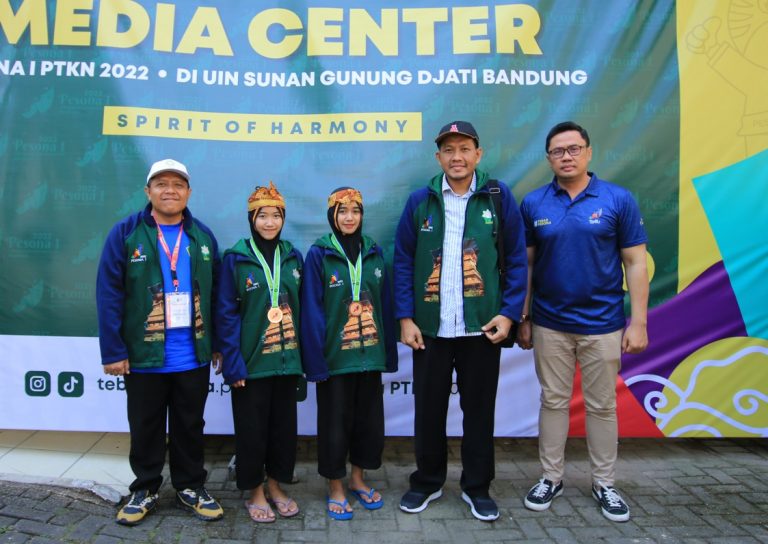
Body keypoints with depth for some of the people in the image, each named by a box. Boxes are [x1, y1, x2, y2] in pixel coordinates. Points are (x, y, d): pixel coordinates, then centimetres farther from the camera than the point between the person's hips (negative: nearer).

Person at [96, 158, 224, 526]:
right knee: (145, 427, 14)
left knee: (190, 426, 16)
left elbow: (215, 294, 6)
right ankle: (145, 489, 34)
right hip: (144, 355, -2)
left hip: (193, 356, 2)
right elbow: (109, 295, -9)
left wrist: (218, 344, 4)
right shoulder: (126, 234, -5)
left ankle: (191, 487, 33)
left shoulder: (203, 236, 4)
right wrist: (113, 350, -13)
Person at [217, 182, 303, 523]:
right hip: (251, 360, -4)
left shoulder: (292, 256, 6)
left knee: (284, 425, 12)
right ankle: (254, 491, 26)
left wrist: (301, 355, 4)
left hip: (286, 358, 4)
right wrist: (233, 362, -14)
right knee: (251, 427, 7)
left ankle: (275, 485, 31)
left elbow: (300, 307, 9)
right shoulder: (235, 258, -6)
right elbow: (227, 314, -8)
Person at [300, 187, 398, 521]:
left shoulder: (374, 253, 5)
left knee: (369, 418, 14)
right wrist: (315, 359, -15)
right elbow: (311, 311, -10)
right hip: (334, 356, -4)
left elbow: (385, 305, 7)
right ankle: (335, 488, 25)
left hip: (369, 353, 4)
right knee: (335, 422, 8)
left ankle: (358, 479, 34)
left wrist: (389, 352, 5)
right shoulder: (319, 254, -7)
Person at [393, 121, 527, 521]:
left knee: (479, 409, 12)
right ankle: (427, 481, 32)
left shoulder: (499, 197, 0)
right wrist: (405, 318, -3)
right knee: (428, 408, 12)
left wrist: (509, 312, -7)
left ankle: (477, 487, 30)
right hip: (429, 327, 1)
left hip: (482, 326, -1)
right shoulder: (420, 201, 3)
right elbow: (403, 261, 3)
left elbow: (516, 260, 1)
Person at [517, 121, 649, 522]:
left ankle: (604, 483, 28)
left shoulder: (618, 199, -4)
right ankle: (551, 478, 27)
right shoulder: (534, 203, 0)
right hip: (550, 324, 1)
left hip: (602, 324, -1)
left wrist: (638, 322, -7)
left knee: (602, 405, 11)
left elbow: (635, 263, -3)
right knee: (553, 401, 12)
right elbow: (525, 264, 3)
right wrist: (522, 319, 3)